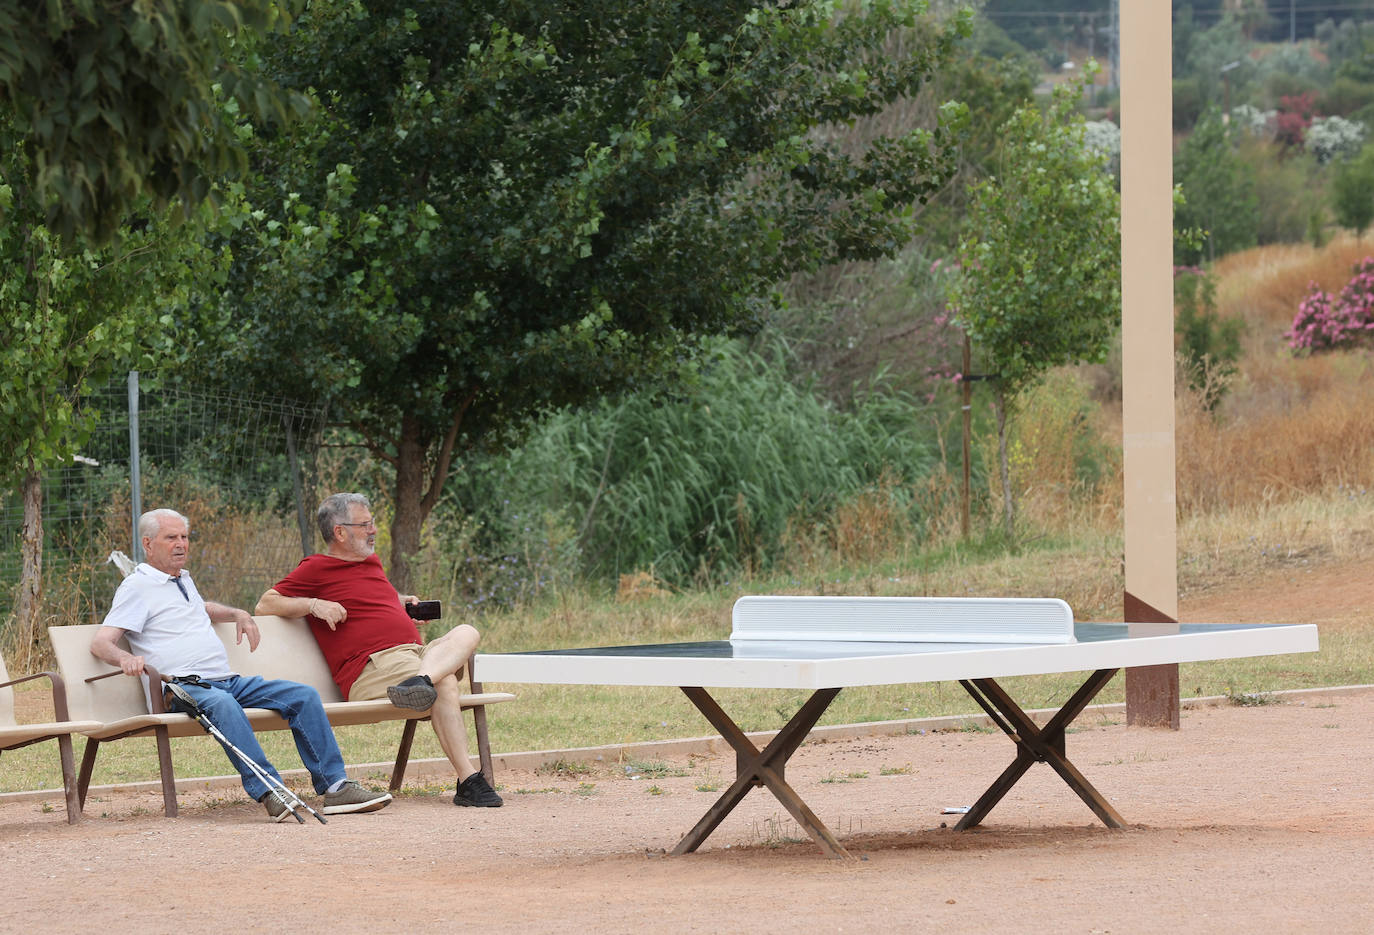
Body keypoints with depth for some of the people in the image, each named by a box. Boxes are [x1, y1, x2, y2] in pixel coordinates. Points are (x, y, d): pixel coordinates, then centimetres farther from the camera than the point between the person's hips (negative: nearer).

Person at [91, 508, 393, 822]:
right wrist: (126, 658, -31)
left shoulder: (183, 579, 27)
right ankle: (269, 793, -50)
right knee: (222, 704, -41)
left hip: (228, 681, 8)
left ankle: (334, 786, -15)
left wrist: (238, 614, 31)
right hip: (183, 687, -8)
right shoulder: (137, 587, 2)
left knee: (304, 696, -9)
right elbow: (100, 643, -8)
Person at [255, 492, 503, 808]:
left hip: (416, 651, 8)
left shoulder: (371, 562, 29)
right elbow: (265, 604, 1)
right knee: (445, 684, -32)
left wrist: (404, 601, 28)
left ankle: (420, 681, -47)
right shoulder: (316, 568, 6)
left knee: (466, 634, -20)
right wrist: (313, 604, -13)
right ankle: (467, 782, -38)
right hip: (371, 666, -8)